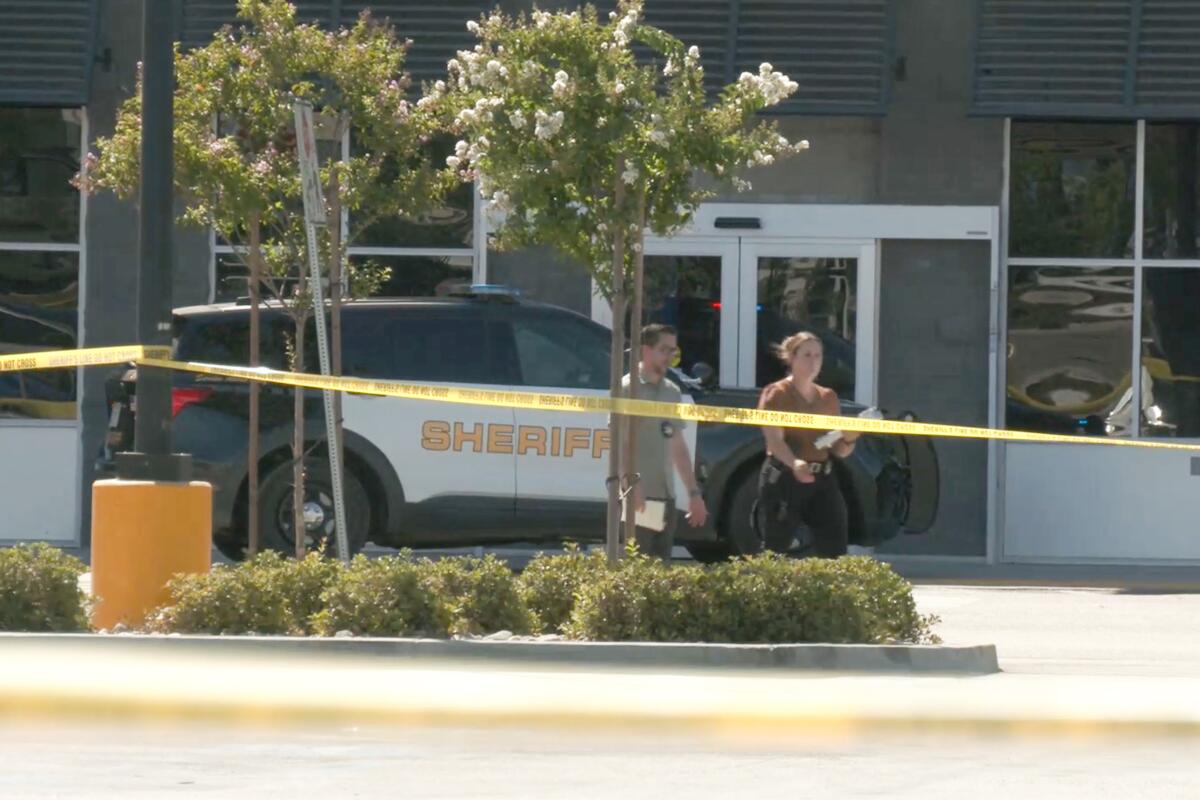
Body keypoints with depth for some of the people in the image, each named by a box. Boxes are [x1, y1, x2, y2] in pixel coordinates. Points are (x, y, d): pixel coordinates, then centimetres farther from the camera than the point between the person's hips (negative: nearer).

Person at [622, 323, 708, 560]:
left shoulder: (672, 391, 18)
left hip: (665, 496, 7)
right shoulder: (629, 388, -5)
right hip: (637, 496, -7)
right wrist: (632, 484, -26)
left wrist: (694, 492, 21)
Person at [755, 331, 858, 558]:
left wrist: (849, 439, -5)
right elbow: (775, 440, -15)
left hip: (823, 480, 5)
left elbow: (840, 452, 19)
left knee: (835, 553, -4)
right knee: (775, 554, -5)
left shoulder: (828, 397, 17)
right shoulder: (776, 394, 0)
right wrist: (794, 463, -35)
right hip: (784, 480, -5)